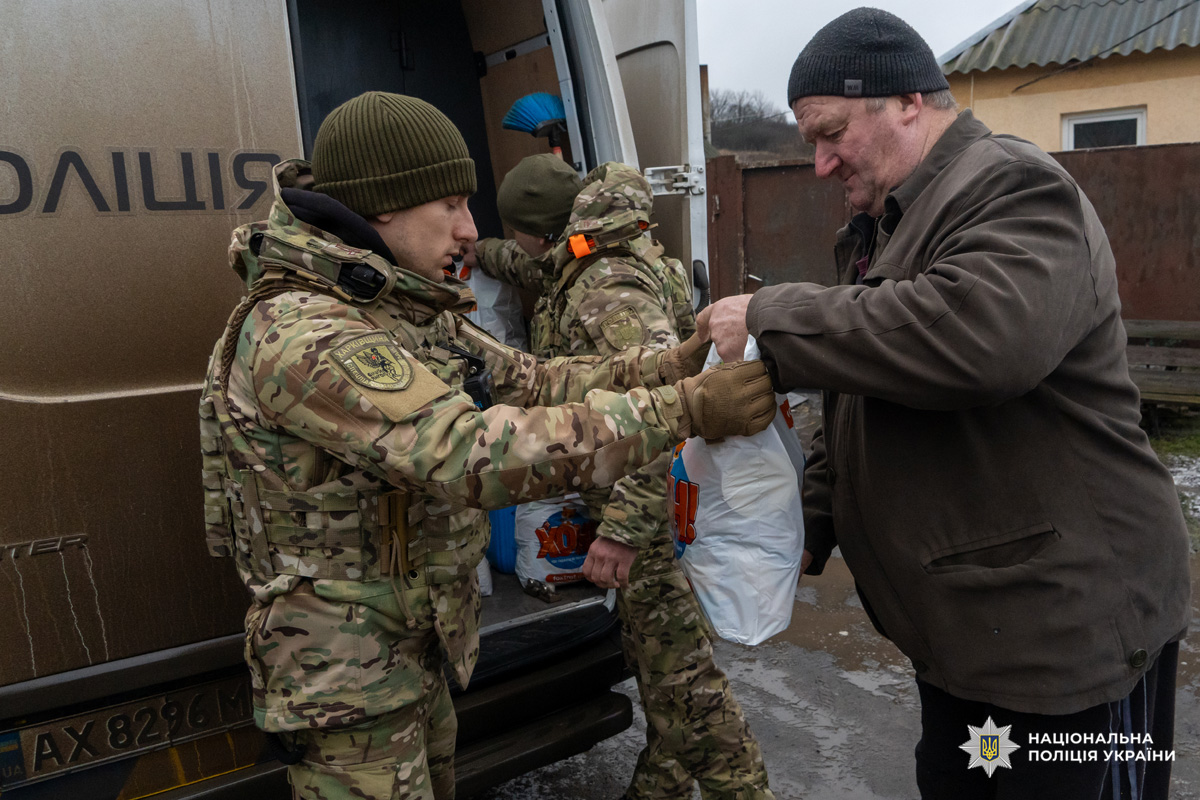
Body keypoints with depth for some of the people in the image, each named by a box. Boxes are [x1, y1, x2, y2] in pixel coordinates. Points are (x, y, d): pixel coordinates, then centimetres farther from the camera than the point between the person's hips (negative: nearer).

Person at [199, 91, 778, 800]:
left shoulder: (416, 314, 3)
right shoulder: (301, 336, -28)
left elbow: (532, 381, 3)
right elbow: (475, 453, -36)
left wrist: (673, 363, -10)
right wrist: (684, 412, -35)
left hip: (419, 650, 9)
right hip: (348, 678, -9)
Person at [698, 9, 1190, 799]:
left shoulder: (1012, 186, -15)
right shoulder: (885, 225, 13)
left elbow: (981, 334, -37)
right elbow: (858, 408, 19)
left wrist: (773, 319, -27)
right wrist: (810, 525, 10)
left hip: (1067, 628, -9)